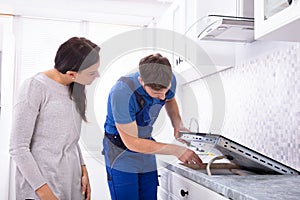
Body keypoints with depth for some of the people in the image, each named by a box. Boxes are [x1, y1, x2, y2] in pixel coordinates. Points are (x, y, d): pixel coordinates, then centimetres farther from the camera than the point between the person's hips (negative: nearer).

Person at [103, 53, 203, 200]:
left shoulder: (169, 79, -13)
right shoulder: (122, 93, -31)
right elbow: (132, 143, -25)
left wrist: (178, 124, -4)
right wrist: (176, 150, -24)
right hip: (121, 154, -5)